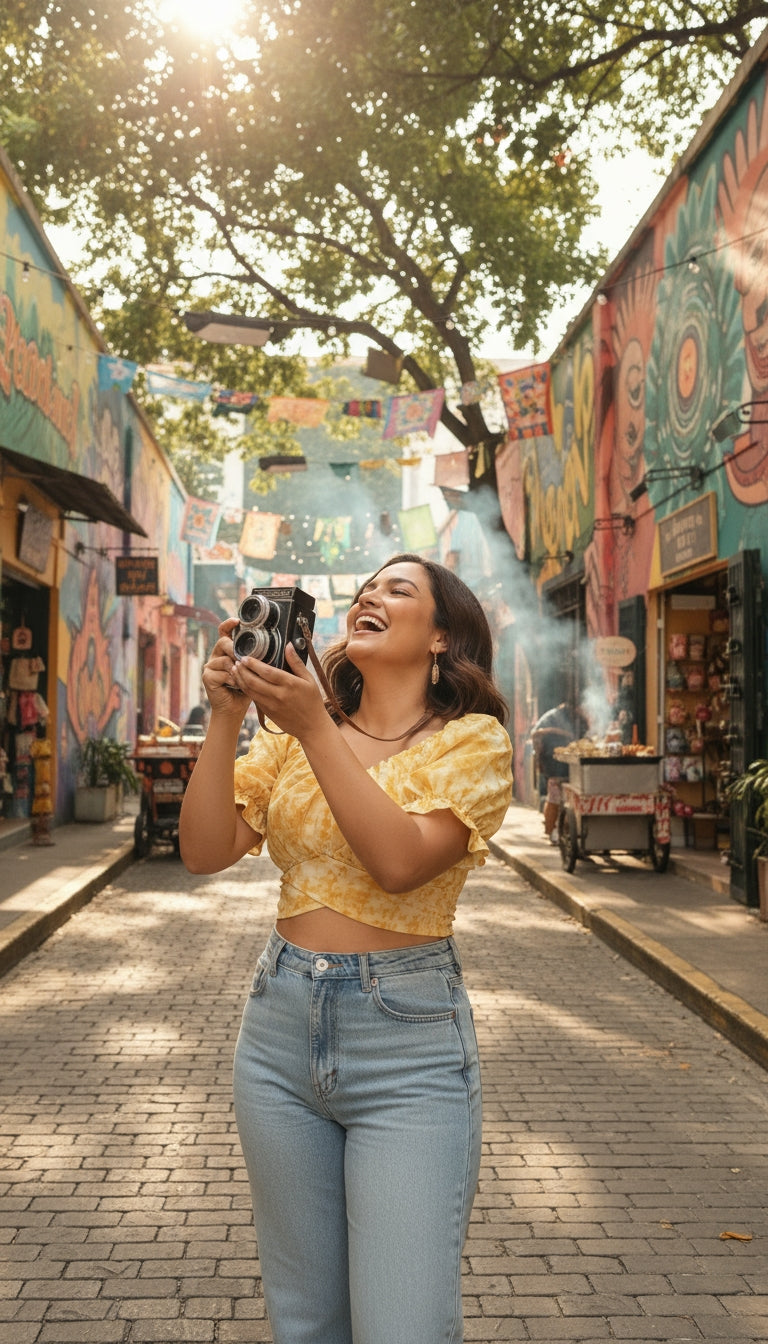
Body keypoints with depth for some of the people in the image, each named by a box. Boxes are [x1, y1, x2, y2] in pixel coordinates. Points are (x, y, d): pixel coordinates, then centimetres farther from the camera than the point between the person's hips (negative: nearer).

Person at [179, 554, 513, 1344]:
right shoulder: (293, 734, 8)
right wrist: (225, 718, -12)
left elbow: (400, 862, -21)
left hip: (408, 1047, -4)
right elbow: (205, 851, -2)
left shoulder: (470, 739, -5)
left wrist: (315, 726, -23)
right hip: (281, 1024, 4)